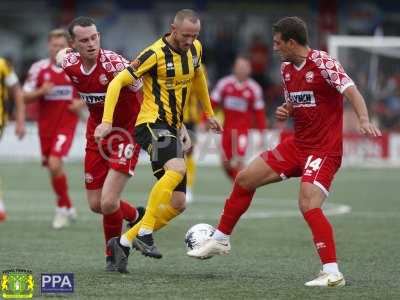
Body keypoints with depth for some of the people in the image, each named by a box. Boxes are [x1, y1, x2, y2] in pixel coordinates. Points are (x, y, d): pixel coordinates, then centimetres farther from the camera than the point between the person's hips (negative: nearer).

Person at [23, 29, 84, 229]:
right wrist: (41, 91, -18)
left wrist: (81, 103, -8)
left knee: (55, 164, -19)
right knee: (52, 168, 9)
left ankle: (62, 208, -4)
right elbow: (26, 97, 1)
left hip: (66, 124, -3)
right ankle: (69, 209, 28)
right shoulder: (39, 68, 0)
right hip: (45, 125, 3)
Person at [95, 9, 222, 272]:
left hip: (173, 129, 8)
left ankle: (124, 242, 9)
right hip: (153, 123, -8)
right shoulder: (156, 54, -14)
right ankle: (144, 233, -33)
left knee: (178, 203, 2)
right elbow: (118, 82, -13)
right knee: (177, 169, -36)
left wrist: (209, 113, 34)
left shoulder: (195, 49, 7)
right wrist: (107, 121, -22)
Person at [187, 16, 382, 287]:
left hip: (324, 150, -8)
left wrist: (364, 120, -43)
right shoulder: (287, 69, 10)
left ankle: (332, 273, -21)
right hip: (297, 144, 9)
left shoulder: (323, 63, -16)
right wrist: (285, 112, -1)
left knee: (308, 205, -25)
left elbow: (352, 92, -26)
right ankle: (220, 240, 25)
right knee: (245, 179, 9)